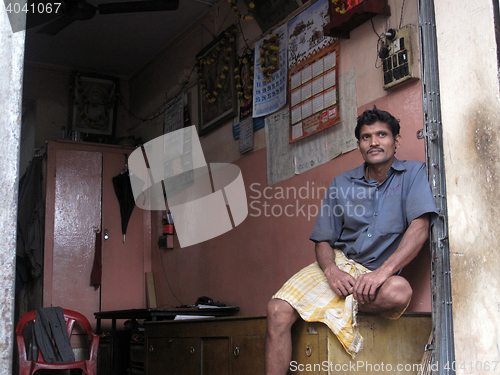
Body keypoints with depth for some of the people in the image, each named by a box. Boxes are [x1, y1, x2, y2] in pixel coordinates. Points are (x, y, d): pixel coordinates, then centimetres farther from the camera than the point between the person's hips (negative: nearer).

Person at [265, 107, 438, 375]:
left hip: (378, 273, -2)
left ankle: (334, 310, -15)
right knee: (279, 311, -22)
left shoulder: (413, 174, 2)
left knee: (399, 291, -38)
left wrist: (384, 271, -25)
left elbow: (420, 227, -12)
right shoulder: (341, 184, 11)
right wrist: (331, 270, -14)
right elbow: (323, 240, 10)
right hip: (339, 264, 2)